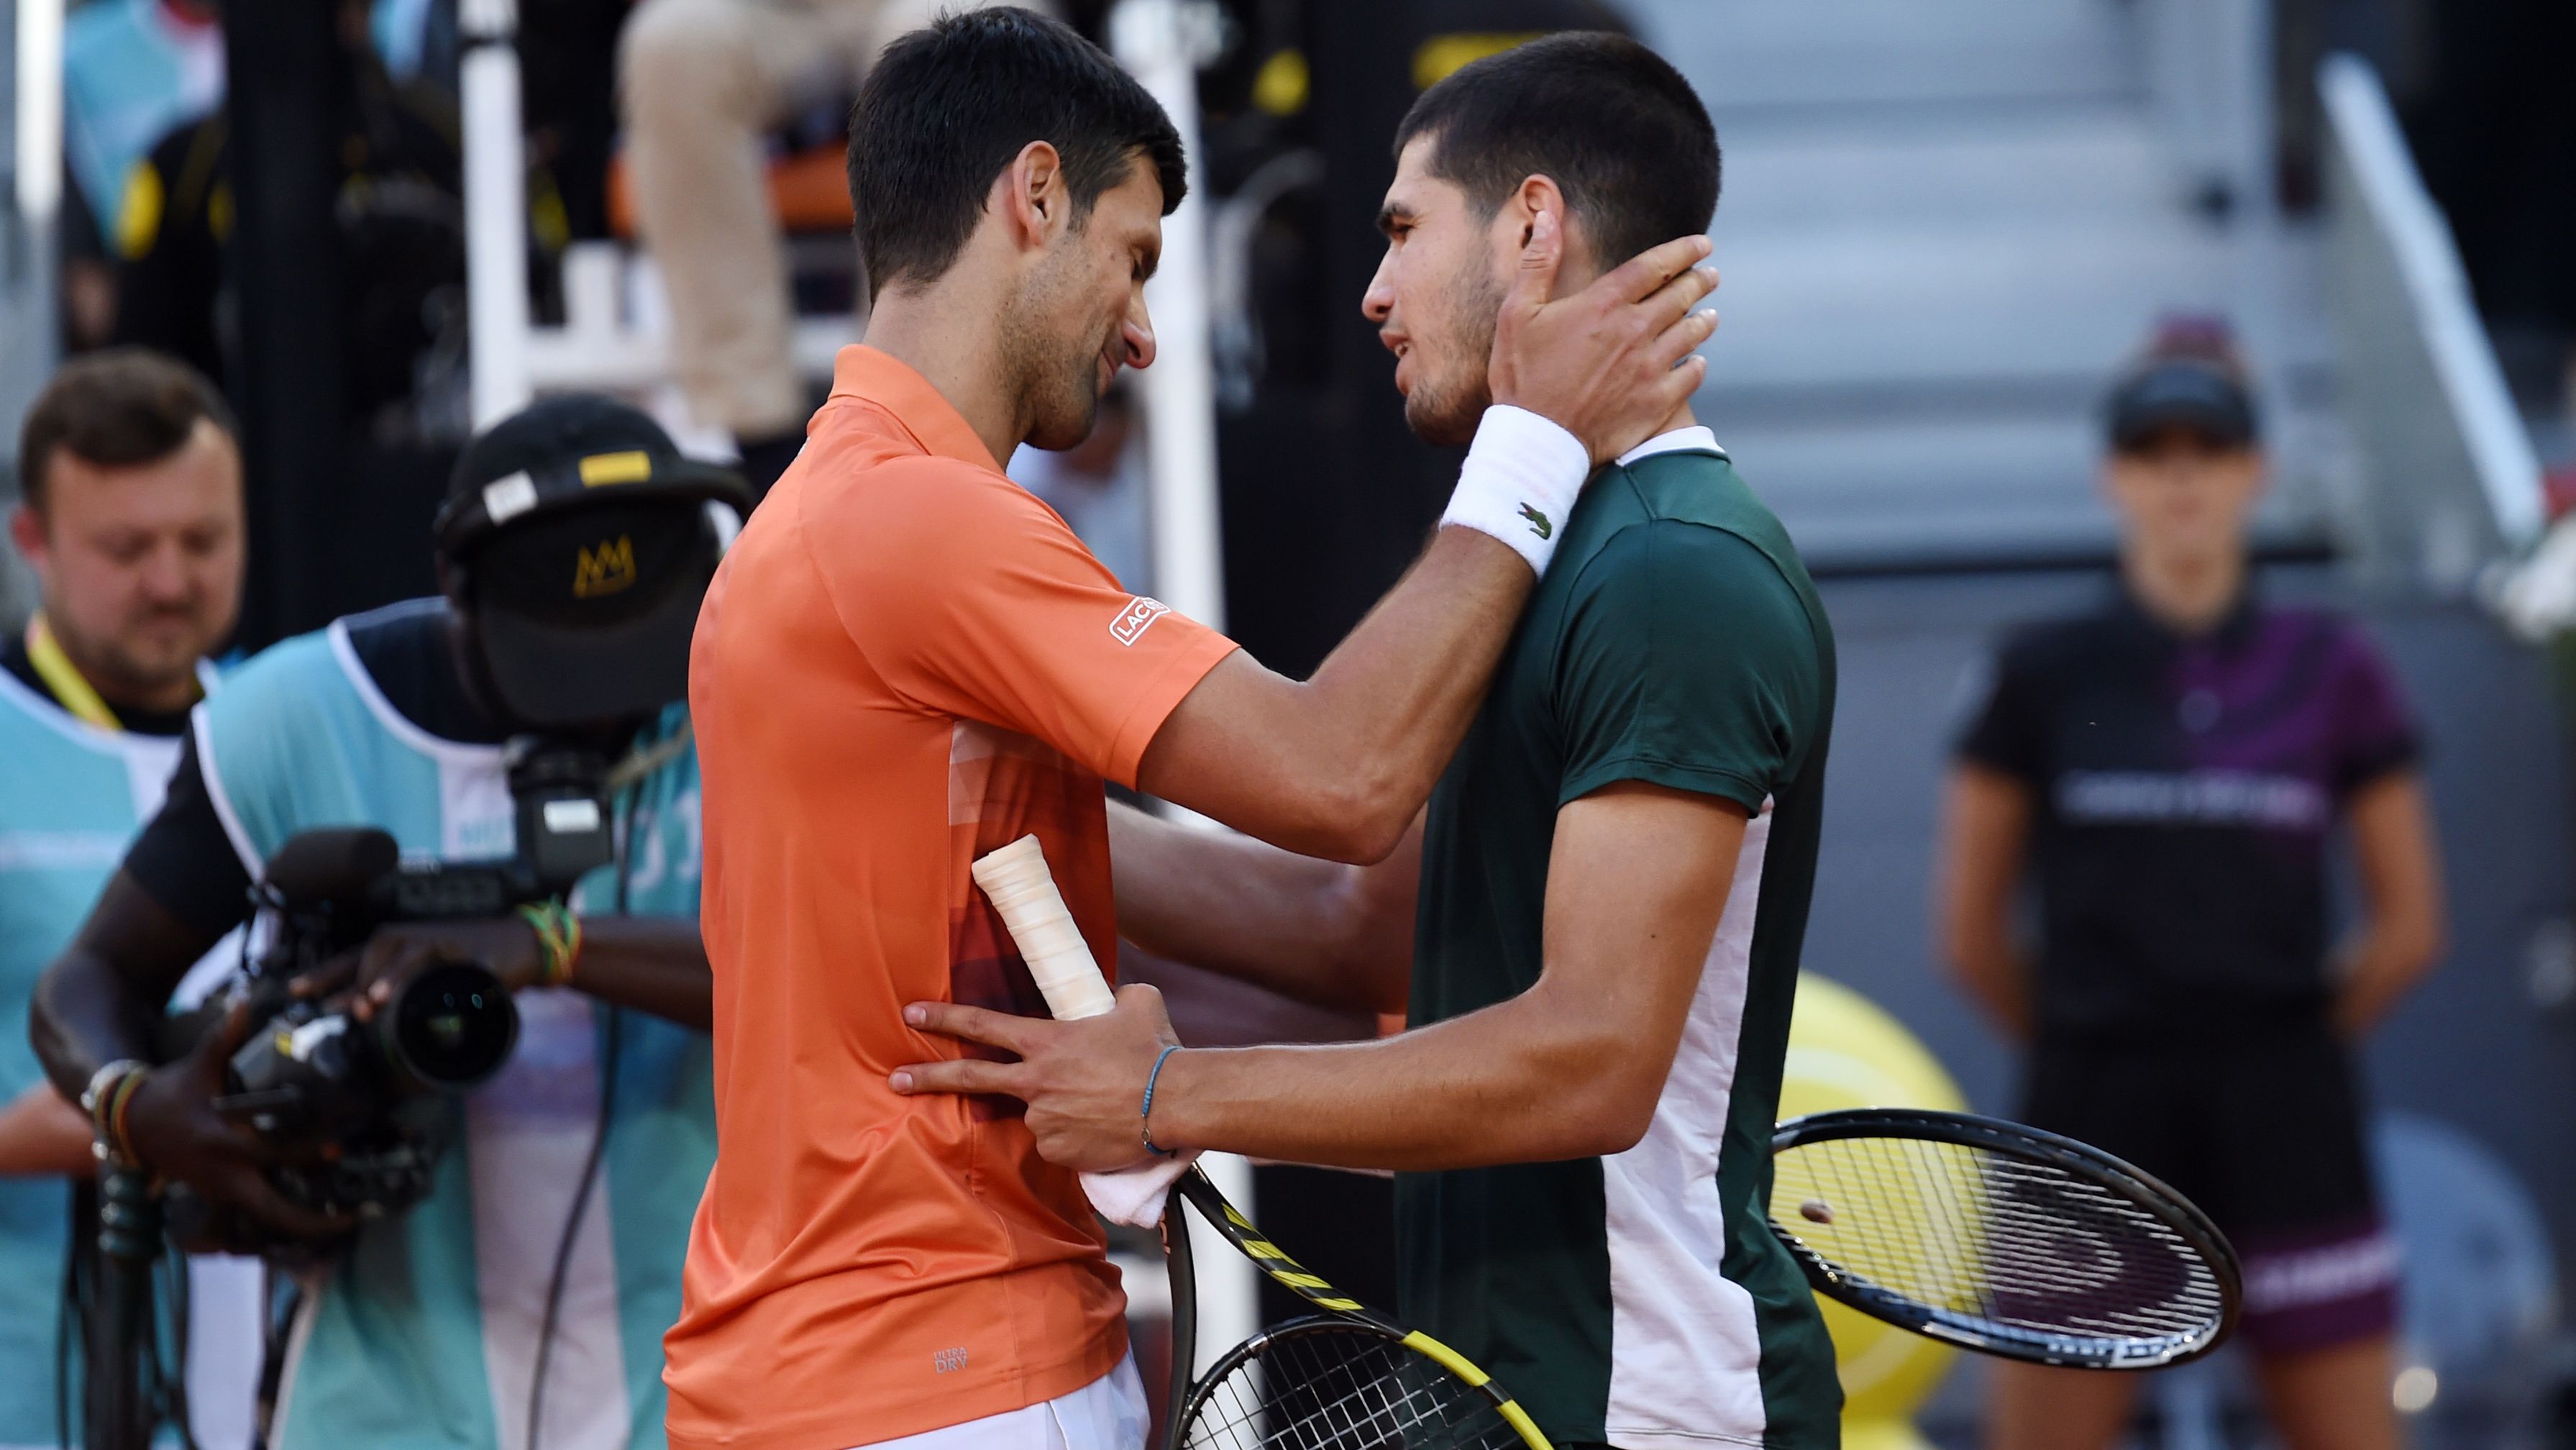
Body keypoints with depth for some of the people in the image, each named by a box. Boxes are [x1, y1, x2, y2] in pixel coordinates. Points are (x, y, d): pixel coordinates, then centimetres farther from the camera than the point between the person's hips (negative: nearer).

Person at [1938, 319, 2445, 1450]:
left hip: (2285, 1133, 1)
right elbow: (1972, 935, 6)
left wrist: (2281, 1045, 10)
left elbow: (2408, 928, 9)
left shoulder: (2331, 670, 4)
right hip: (2093, 1116, -1)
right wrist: (2089, 1045, 10)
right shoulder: (2044, 674, 1)